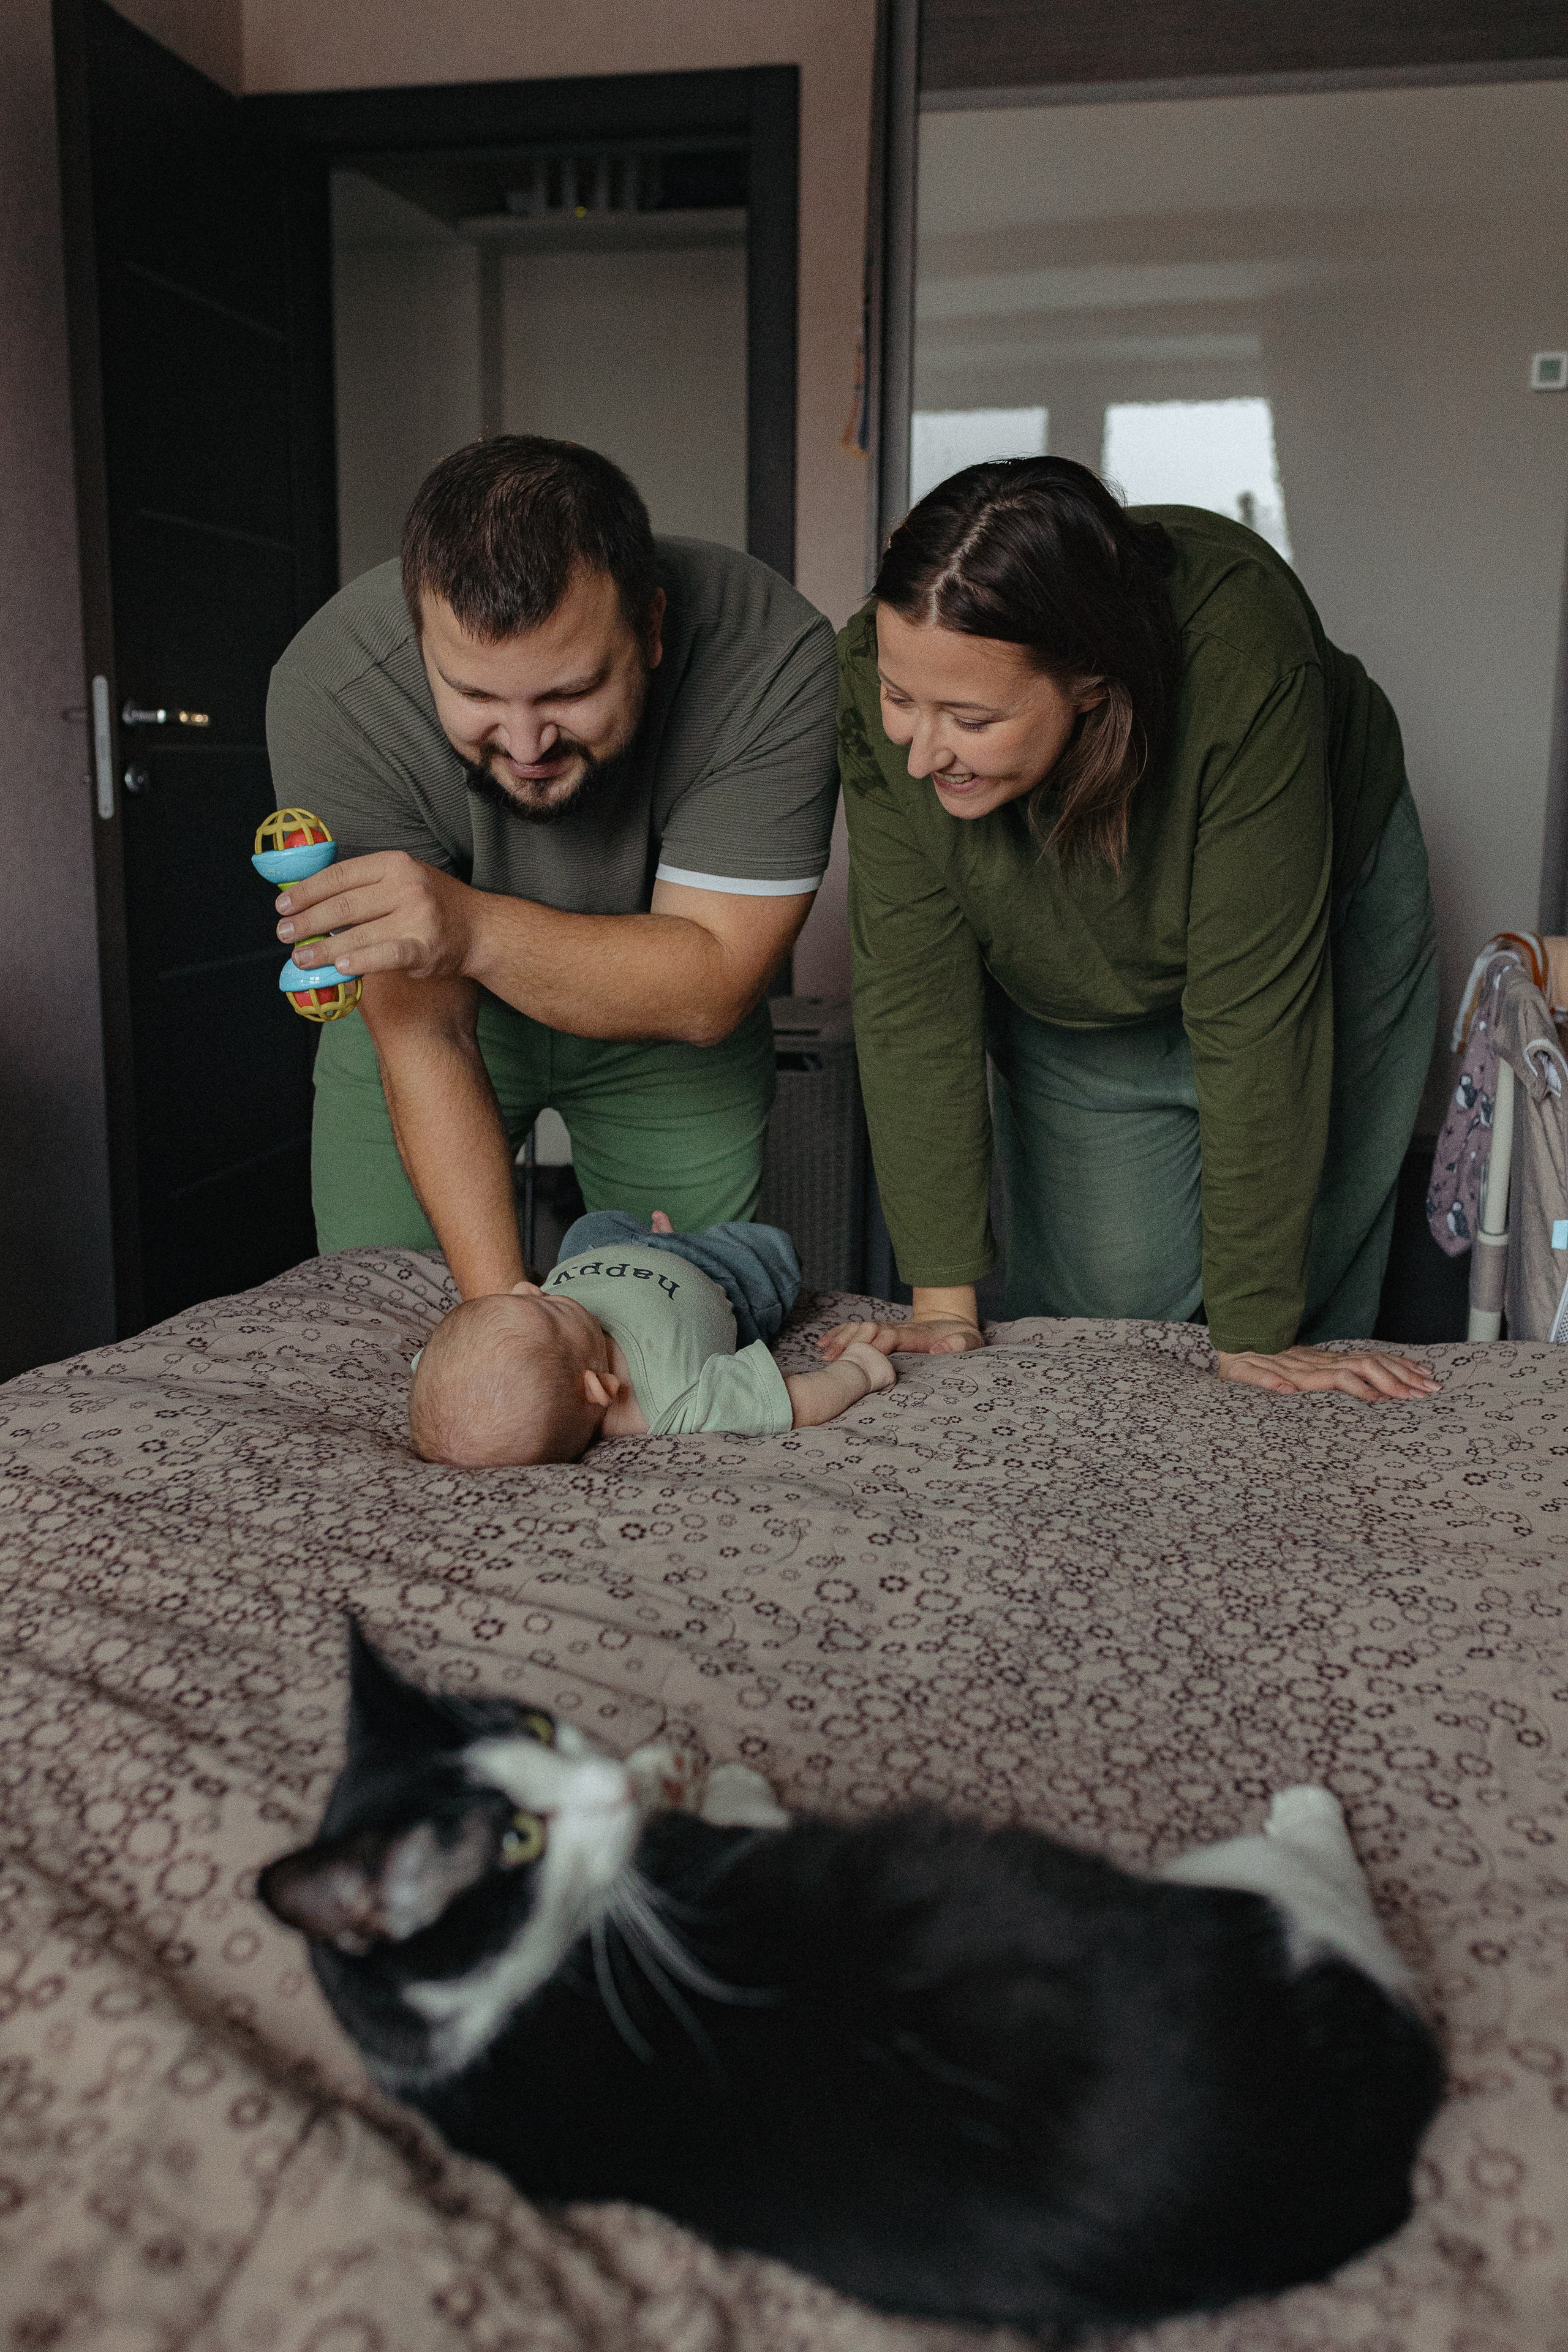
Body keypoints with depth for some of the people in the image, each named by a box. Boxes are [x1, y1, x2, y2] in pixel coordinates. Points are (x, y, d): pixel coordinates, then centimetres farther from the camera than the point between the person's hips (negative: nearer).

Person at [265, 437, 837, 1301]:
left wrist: (475, 928, -47)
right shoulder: (329, 691, -32)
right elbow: (423, 1037, -30)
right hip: (421, 998, 0)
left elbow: (709, 992, -32)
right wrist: (500, 1301, -37)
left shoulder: (771, 656, -33)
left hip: (663, 1006, 0)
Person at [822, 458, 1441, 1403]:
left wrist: (1254, 1335, -34)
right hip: (1065, 987, 2)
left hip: (1327, 912, -1)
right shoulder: (889, 671, -32)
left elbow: (1254, 1009, -38)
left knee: (1311, 1275, 7)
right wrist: (944, 1299, -30)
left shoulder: (1244, 661, -41)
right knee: (1108, 1291, -7)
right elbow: (913, 988, -29)